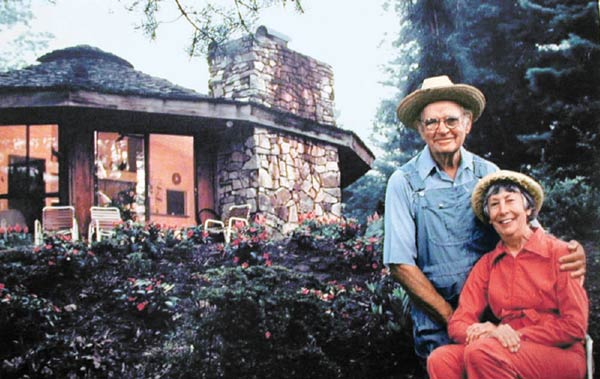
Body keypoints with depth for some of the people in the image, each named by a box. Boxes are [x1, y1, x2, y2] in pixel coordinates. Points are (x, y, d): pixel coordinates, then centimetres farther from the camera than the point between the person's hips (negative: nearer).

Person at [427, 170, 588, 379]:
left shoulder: (559, 253, 0)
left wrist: (516, 335, -13)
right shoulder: (486, 264, 11)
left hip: (561, 355, -3)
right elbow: (458, 324, 4)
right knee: (441, 358, -26)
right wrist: (490, 333, -18)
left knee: (481, 351, -33)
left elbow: (575, 326, -4)